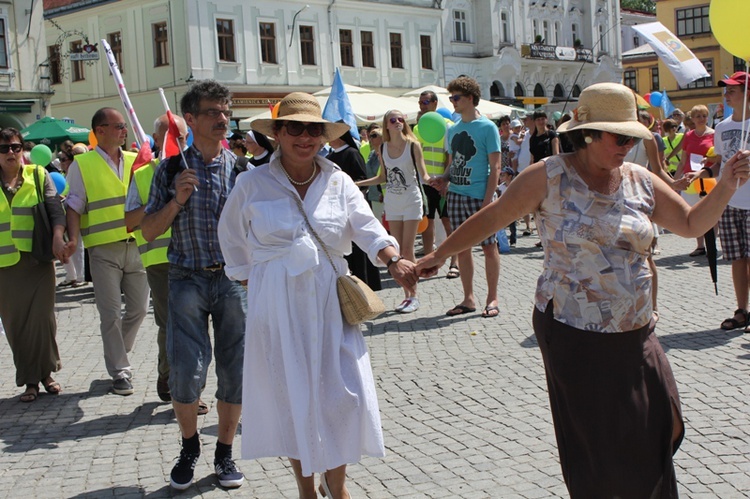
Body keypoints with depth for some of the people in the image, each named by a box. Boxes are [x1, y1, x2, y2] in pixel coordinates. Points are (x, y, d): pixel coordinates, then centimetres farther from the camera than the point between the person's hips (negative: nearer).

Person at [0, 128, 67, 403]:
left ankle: (46, 374, 15)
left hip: (38, 259, -1)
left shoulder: (39, 176, 6)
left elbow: (56, 209, -1)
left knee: (42, 318, -2)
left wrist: (58, 236, -18)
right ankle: (29, 381, 13)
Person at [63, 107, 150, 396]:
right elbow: (74, 207, -2)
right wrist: (73, 239, -16)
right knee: (111, 313, -1)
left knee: (139, 309, 9)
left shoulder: (135, 160, 10)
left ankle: (117, 356, 32)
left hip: (136, 245, 4)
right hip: (103, 249, -4)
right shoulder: (82, 165, 0)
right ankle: (119, 371, 10)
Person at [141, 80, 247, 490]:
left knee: (235, 372, 4)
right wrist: (177, 200, -12)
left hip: (234, 278, 1)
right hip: (187, 280, -1)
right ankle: (189, 447, 20)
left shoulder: (241, 168, 4)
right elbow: (149, 230, 3)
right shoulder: (172, 170, 3)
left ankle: (225, 453, 23)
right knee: (186, 372, -7)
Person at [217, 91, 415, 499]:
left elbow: (367, 228, -9)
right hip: (277, 308, -1)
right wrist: (249, 280, 9)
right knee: (291, 399, 7)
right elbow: (231, 239, 14)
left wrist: (394, 261, -26)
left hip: (330, 305, 1)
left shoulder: (339, 182, 4)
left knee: (343, 395, 0)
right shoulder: (252, 184, 0)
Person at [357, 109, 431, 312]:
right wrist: (356, 184, 10)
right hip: (392, 202, 4)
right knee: (398, 251, 4)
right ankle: (407, 295, 12)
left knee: (407, 250, -6)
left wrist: (432, 180, -29)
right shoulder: (383, 148, 4)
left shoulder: (413, 145, -8)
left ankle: (414, 296, 2)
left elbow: (423, 175, -7)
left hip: (411, 201, -4)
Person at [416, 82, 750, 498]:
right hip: (572, 335, -4)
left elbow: (692, 224, 13)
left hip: (635, 336, 5)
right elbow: (491, 218, -1)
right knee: (594, 441, 5)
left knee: (656, 431, 6)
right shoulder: (549, 177, -7)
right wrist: (440, 254, 2)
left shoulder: (641, 182, 6)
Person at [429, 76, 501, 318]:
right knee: (462, 248, 9)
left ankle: (492, 298, 10)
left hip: (480, 196, -6)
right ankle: (468, 299, 18)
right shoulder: (453, 129, 13)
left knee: (489, 246, 1)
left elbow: (495, 167, -9)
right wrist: (444, 178, 1)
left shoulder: (487, 127, -5)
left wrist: (488, 199, -16)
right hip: (456, 196, 6)